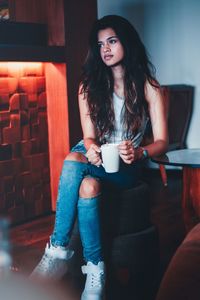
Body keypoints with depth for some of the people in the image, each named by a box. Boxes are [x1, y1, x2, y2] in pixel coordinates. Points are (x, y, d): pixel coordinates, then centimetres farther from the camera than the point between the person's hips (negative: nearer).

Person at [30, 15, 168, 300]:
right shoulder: (89, 86, 3)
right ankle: (95, 269, -33)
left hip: (126, 165, -2)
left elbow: (161, 140, -8)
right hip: (94, 156, 2)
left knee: (72, 163, -34)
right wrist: (91, 149, -28)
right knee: (87, 184, -37)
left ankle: (58, 251, -28)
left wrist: (139, 153, -31)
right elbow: (89, 136, -2)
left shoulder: (148, 87, -3)